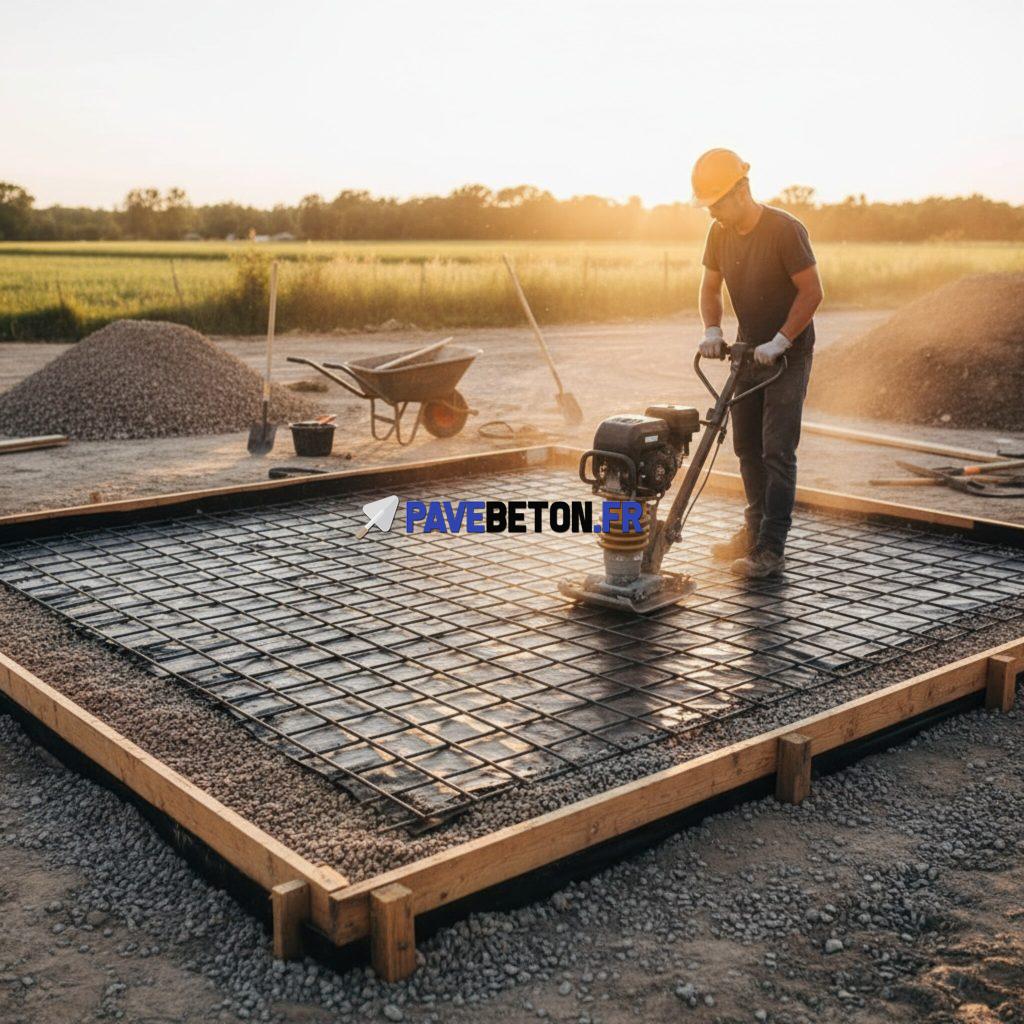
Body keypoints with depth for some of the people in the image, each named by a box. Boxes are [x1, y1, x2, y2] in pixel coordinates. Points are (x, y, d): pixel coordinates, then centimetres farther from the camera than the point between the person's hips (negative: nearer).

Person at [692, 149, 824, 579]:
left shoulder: (785, 229, -20)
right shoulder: (720, 232, 1)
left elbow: (812, 291, -20)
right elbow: (710, 288, 10)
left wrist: (779, 342, -24)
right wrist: (712, 330, -7)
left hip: (788, 353, -7)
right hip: (749, 350, 7)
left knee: (777, 451, -10)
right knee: (747, 446, 13)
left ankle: (772, 550, -7)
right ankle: (755, 530, 28)